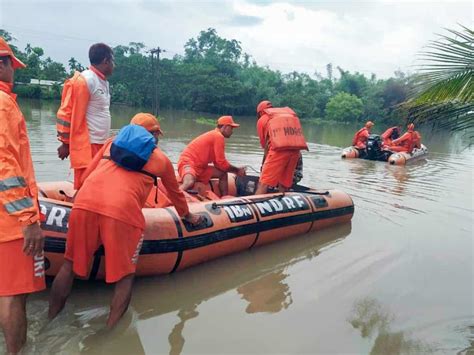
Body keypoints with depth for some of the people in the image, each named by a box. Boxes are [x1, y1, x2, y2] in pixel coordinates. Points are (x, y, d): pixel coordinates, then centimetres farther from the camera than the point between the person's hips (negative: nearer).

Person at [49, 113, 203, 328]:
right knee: (124, 276, 13)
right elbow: (175, 194, 36)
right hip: (123, 213, -3)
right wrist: (188, 216, 53)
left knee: (70, 264, 20)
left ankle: (50, 323, 29)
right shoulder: (161, 159, 23)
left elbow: (85, 177, 25)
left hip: (84, 204, 4)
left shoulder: (113, 142, 27)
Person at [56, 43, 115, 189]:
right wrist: (65, 143, -9)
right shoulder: (84, 81, -11)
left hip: (100, 144, 8)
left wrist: (104, 142, 14)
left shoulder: (103, 82, 15)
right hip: (86, 146, -8)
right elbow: (69, 113, -12)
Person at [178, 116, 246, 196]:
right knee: (189, 183, -39)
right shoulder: (219, 136, -13)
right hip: (188, 163, -10)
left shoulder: (214, 135, 17)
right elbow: (221, 163, -13)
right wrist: (236, 170, 2)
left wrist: (235, 170, 13)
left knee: (223, 174, 13)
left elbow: (218, 163, 19)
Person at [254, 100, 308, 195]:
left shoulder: (261, 120, 18)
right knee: (284, 186, 12)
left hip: (279, 149, -4)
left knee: (263, 184, -4)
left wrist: (264, 165, 29)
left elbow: (265, 146, 17)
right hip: (296, 150, 4)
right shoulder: (290, 112, 29)